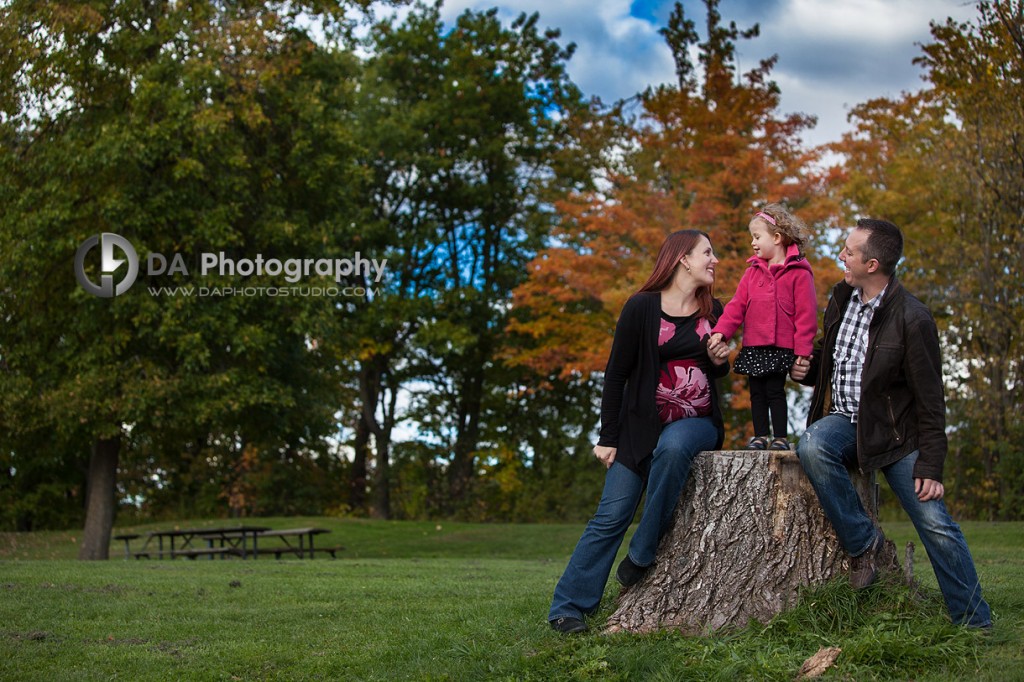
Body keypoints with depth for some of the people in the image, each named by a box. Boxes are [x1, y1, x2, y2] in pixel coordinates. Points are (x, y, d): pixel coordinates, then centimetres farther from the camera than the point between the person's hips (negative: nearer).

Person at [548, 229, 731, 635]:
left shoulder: (712, 311, 8)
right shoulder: (642, 307, -5)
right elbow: (616, 373, -4)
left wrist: (719, 362, -4)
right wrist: (608, 436, -8)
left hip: (696, 422, 2)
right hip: (643, 422, -2)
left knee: (673, 446, -34)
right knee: (612, 514, -12)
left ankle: (641, 554, -22)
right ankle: (568, 607, -7)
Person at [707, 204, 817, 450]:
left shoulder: (798, 273, -6)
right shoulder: (753, 271, 10)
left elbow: (806, 314, -9)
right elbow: (737, 305, 6)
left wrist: (803, 350, -13)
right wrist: (721, 331, -8)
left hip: (781, 347, -5)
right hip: (753, 347, 5)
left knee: (775, 390, -3)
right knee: (757, 392, 9)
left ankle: (781, 437, 7)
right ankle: (760, 436, 17)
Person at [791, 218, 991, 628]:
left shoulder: (912, 319, -15)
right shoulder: (841, 296, 3)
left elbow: (930, 398, -12)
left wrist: (931, 466, -14)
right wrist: (808, 369, -2)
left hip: (895, 433, -4)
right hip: (843, 420, 4)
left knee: (936, 525, -10)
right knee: (811, 447, -31)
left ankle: (976, 624, 5)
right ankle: (862, 542, -14)